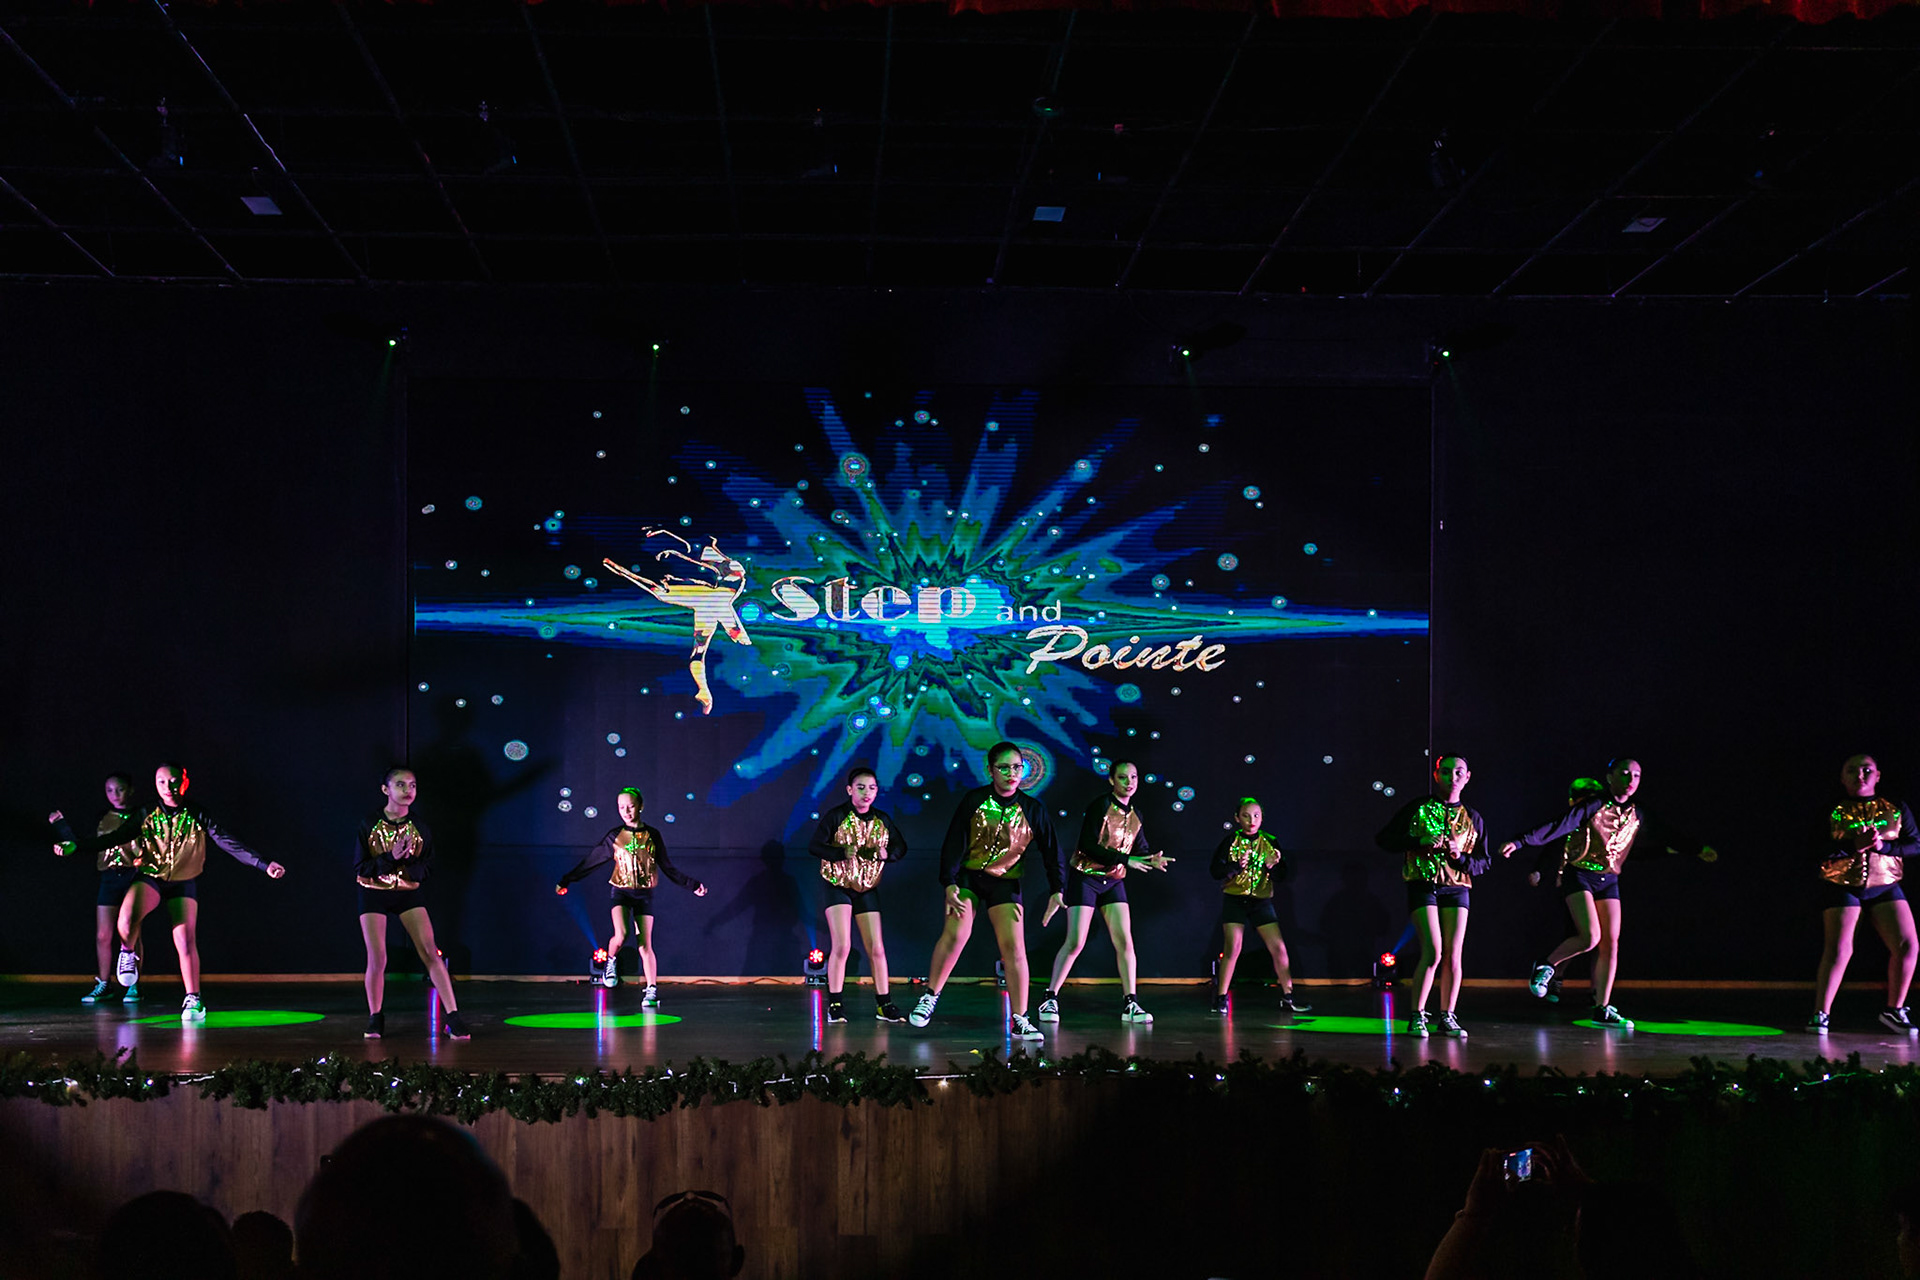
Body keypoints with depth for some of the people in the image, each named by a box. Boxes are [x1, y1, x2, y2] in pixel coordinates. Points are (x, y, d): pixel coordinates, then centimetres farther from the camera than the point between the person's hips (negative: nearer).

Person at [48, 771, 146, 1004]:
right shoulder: (102, 820, 13)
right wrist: (61, 826, 11)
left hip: (133, 877, -3)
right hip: (108, 879, 4)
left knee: (131, 934, -4)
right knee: (103, 936, 1)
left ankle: (134, 985, 4)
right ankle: (103, 984, 11)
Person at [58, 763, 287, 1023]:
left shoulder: (197, 816, -5)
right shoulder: (147, 816, -1)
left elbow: (229, 843, -9)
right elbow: (115, 838, -1)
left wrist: (264, 865, -18)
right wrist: (77, 847, -11)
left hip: (183, 884, 0)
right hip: (150, 878, 0)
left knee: (186, 941, -8)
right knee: (127, 918, -30)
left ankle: (193, 999, 6)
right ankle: (128, 953, 3)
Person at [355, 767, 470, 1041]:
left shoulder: (420, 828, -1)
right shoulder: (369, 826, -7)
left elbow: (427, 869, 1)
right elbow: (360, 869, -9)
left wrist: (405, 862, -20)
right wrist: (391, 857, -23)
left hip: (409, 893, 1)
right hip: (374, 894, -1)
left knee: (430, 952, -11)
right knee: (377, 960, -5)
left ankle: (453, 1016, -11)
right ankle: (375, 1018, 16)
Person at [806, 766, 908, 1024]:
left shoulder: (882, 820, 3)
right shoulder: (836, 816, -9)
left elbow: (901, 847, 12)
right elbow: (814, 846, -14)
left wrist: (886, 853, -11)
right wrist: (842, 853, -28)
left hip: (868, 888, 4)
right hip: (838, 886, -4)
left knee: (876, 948, 3)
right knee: (841, 945, -13)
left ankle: (884, 1004, 12)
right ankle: (835, 1004, -3)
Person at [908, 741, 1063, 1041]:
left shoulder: (1033, 809, -3)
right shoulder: (974, 800, -7)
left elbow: (1050, 851, 3)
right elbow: (953, 842, -7)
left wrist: (1057, 890, -6)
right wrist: (949, 883, -16)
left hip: (1005, 883, 1)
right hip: (968, 876, -1)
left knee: (1013, 948, -9)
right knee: (955, 934, -19)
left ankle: (1019, 1021, -1)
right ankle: (931, 996, 1)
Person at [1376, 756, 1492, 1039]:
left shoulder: (1473, 819, 13)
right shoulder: (1417, 809, 4)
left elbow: (1485, 863, 13)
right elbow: (1384, 838, 2)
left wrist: (1461, 857, -8)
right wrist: (1420, 842, -11)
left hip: (1457, 888, 3)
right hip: (1423, 885, -3)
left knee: (1453, 955, -2)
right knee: (1433, 952, -14)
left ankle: (1447, 1017, 10)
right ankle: (1417, 1016, -5)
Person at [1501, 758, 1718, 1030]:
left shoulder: (1636, 816, 4)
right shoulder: (1593, 807, -13)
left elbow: (1666, 839, 18)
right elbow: (1558, 827, -20)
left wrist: (1697, 850, 16)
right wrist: (1519, 842, -28)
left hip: (1609, 881, 6)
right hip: (1578, 875, -6)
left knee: (1611, 943, 0)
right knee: (1590, 937, -21)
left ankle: (1602, 1009, 6)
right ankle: (1546, 965, 4)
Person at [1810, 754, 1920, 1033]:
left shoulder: (1897, 809, 7)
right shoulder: (1831, 811, 0)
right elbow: (1817, 851, -10)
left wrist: (1884, 846, -16)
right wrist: (1853, 846, -23)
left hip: (1885, 887, 3)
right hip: (1842, 886, -3)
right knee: (1838, 949, -13)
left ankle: (1894, 1010, 11)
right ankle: (1820, 1014, -6)